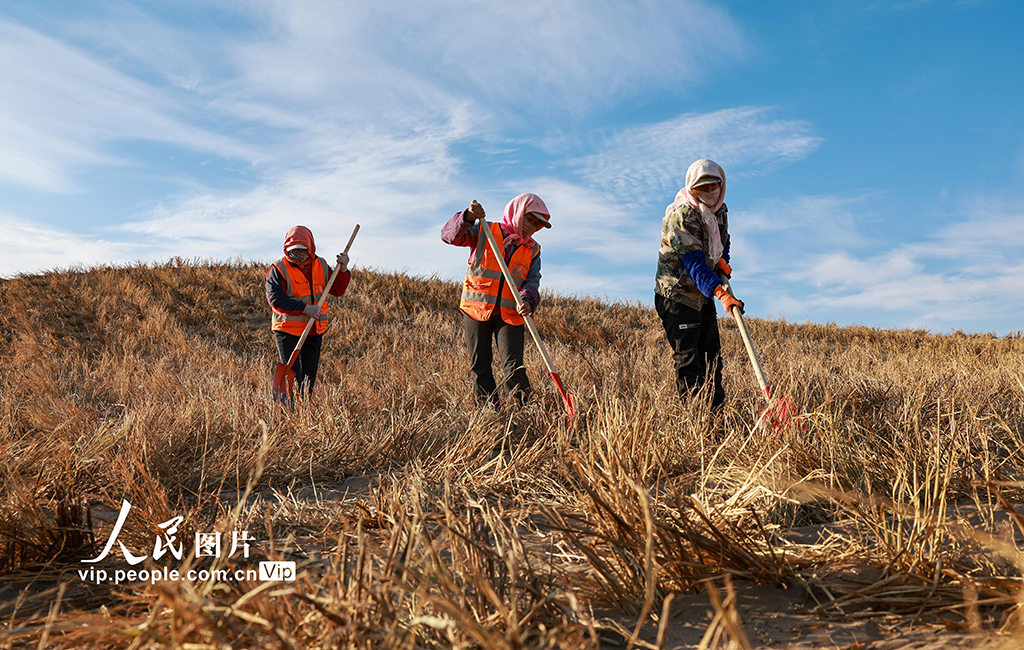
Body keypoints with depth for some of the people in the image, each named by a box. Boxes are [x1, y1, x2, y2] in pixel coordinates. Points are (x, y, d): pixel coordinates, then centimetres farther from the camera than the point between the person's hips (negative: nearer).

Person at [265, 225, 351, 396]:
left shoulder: (321, 266, 8)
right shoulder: (278, 269, -7)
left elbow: (337, 290, 10)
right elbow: (275, 299, -17)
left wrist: (342, 270, -7)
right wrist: (305, 308, -24)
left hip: (314, 333, 5)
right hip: (288, 332, -4)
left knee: (309, 380, 11)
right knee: (292, 380, -5)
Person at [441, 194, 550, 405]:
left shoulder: (532, 251, 11)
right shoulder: (485, 232, 3)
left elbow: (532, 281, 1)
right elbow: (450, 235, -5)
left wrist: (527, 301, -21)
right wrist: (468, 218, -24)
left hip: (510, 315, 1)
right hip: (476, 309, -1)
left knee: (513, 367, -9)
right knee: (479, 366, 4)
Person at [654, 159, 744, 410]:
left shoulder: (720, 209, 5)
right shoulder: (682, 215, -22)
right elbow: (694, 262, -31)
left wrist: (722, 260, 1)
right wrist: (721, 294, -41)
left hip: (703, 294, 8)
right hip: (677, 293, -8)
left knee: (712, 355, 13)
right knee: (688, 359, -8)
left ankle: (718, 410, 23)